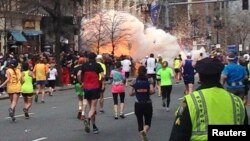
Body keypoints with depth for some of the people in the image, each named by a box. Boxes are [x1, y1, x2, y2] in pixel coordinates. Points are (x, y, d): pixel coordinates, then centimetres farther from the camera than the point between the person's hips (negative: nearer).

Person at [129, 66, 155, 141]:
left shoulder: (135, 82, -1)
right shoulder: (149, 81, -4)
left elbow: (131, 93, -4)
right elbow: (152, 91, -18)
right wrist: (148, 93, 2)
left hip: (138, 105, 1)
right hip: (147, 104, -1)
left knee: (140, 122, 15)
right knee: (147, 122, 10)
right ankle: (144, 131, -23)